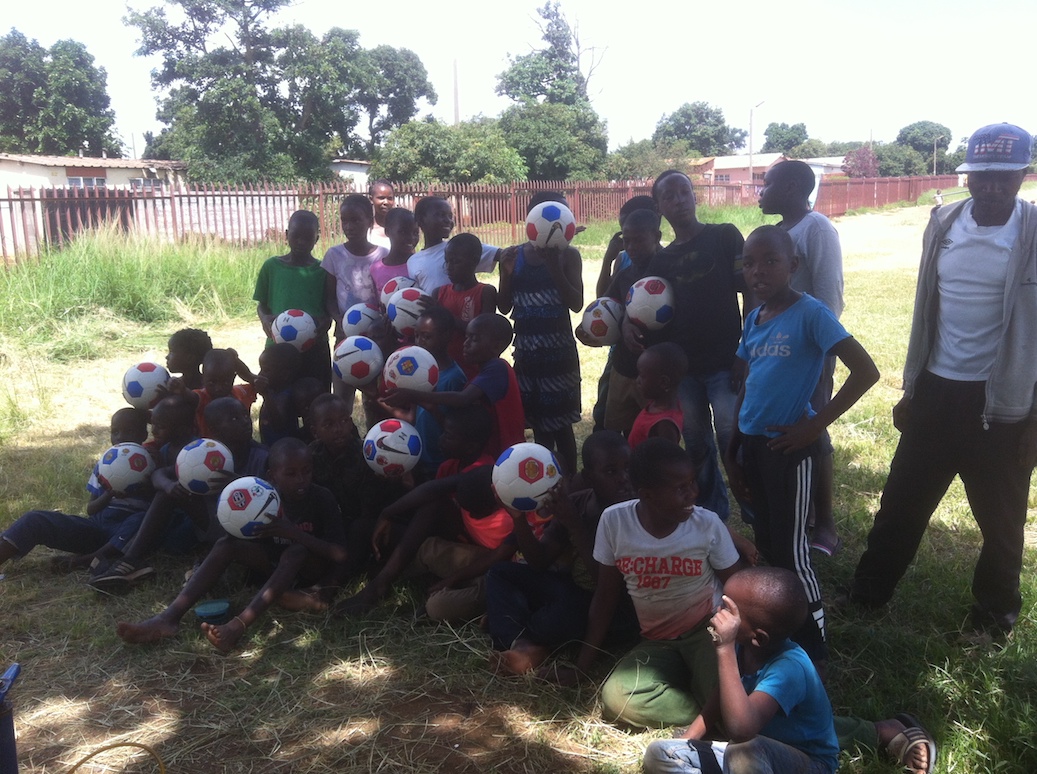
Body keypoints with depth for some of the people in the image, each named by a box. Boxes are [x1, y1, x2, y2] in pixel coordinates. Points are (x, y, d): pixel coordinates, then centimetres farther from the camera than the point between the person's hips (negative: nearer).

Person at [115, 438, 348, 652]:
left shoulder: (322, 498, -20)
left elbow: (340, 554, -25)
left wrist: (293, 532, -35)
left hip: (312, 567, -4)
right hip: (275, 562, 4)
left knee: (296, 552, -37)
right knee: (226, 544, -20)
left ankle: (239, 625, -50)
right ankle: (169, 618, -34)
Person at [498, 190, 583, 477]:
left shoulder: (568, 255, -3)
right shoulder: (513, 257, 4)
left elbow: (576, 304, -11)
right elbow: (504, 307, 4)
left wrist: (554, 266, -19)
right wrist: (507, 274, -12)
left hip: (559, 349, -3)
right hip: (526, 349, 3)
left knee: (560, 421, 1)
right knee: (538, 420, 11)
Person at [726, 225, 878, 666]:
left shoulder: (810, 313, -13)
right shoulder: (753, 319, 8)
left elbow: (865, 371, -18)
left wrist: (816, 425, -17)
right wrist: (733, 453, 15)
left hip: (788, 446, -7)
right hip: (752, 444, 7)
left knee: (790, 547, -1)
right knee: (766, 541, 17)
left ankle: (813, 649, 15)